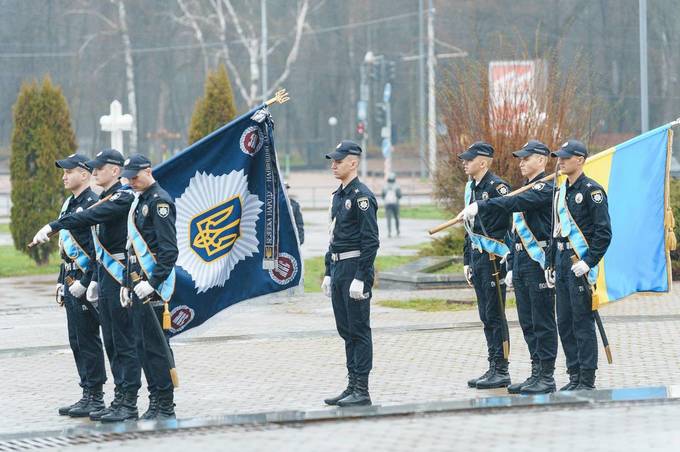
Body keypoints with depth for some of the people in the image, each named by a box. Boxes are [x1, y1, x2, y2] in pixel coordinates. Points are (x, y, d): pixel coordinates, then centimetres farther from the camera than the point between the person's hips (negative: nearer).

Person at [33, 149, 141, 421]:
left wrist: (53, 226, -31)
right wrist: (96, 280, 18)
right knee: (111, 342, 12)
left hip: (120, 276, -10)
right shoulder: (104, 199, 16)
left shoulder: (124, 197, -13)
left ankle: (129, 404, -3)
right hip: (106, 277, 10)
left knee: (124, 342, -6)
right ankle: (120, 398, 17)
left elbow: (90, 217, -27)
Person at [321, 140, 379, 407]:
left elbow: (371, 241, -18)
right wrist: (328, 274, 19)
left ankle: (362, 391, -3)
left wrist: (360, 278, -21)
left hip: (355, 269, -9)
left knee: (359, 330, -5)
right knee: (346, 331, 12)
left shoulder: (361, 196, -13)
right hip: (338, 270, 9)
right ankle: (352, 386, 17)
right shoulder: (338, 196, 16)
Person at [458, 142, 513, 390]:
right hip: (478, 258, 9)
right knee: (486, 316, 11)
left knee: (494, 315, -5)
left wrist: (505, 257, -19)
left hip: (493, 258, -9)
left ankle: (501, 371, -1)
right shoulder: (471, 188, 15)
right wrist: (467, 261, 19)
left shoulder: (497, 187, -13)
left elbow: (511, 222, -16)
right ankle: (494, 368, 17)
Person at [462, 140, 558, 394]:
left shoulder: (546, 188, -11)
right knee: (527, 323, 12)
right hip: (521, 262, 10)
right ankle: (536, 373, 18)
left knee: (543, 323, -5)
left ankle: (547, 378, -1)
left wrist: (481, 206, -34)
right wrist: (511, 267, 19)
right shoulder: (525, 189, 20)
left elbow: (515, 203, -28)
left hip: (539, 262, -10)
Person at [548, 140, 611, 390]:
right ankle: (575, 376, 17)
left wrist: (589, 262, -18)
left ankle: (587, 381, -1)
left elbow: (604, 231, -14)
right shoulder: (561, 191, 16)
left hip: (581, 264, -8)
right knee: (564, 323, 10)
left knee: (583, 323, -5)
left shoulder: (592, 190, -9)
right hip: (562, 264, 8)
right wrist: (552, 264, 18)